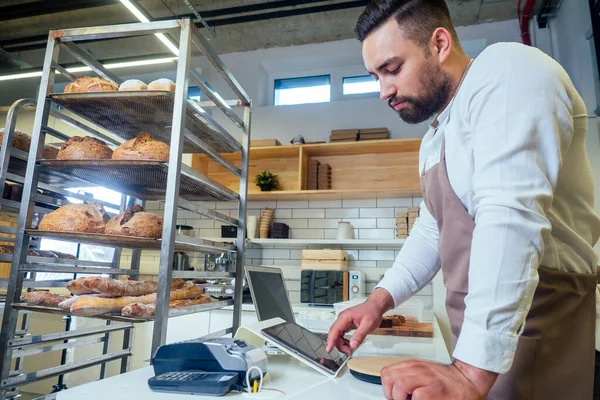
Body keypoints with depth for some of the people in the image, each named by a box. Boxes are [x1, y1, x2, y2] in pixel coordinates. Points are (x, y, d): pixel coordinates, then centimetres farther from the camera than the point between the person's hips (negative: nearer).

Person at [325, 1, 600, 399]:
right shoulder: (435, 139, 12)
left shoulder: (505, 70, -15)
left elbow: (511, 217, -28)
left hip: (535, 334, -8)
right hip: (477, 334, 8)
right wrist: (380, 299, 3)